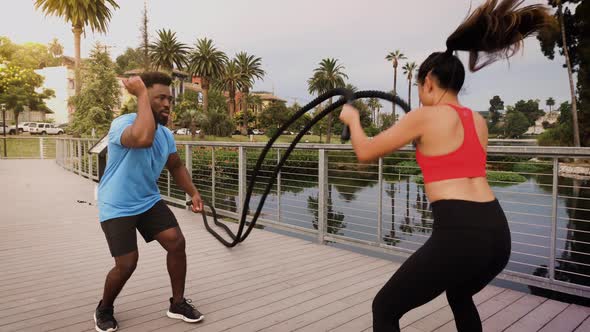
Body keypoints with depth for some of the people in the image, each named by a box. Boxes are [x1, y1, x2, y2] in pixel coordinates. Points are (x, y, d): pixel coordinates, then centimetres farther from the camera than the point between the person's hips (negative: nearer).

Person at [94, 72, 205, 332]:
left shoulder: (166, 134, -1)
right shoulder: (122, 124, -25)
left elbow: (176, 166, 14)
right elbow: (144, 138, -50)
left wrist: (193, 193, 1)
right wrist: (142, 93, -40)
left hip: (149, 201, 6)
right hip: (117, 207, -6)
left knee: (176, 242, -5)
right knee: (127, 264, -8)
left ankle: (178, 304, 14)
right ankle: (104, 310, 24)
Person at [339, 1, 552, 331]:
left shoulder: (423, 117, -4)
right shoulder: (479, 121, 16)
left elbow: (365, 152, 3)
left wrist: (352, 119, 22)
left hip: (458, 234, -8)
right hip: (497, 231, 8)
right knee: (460, 296, 38)